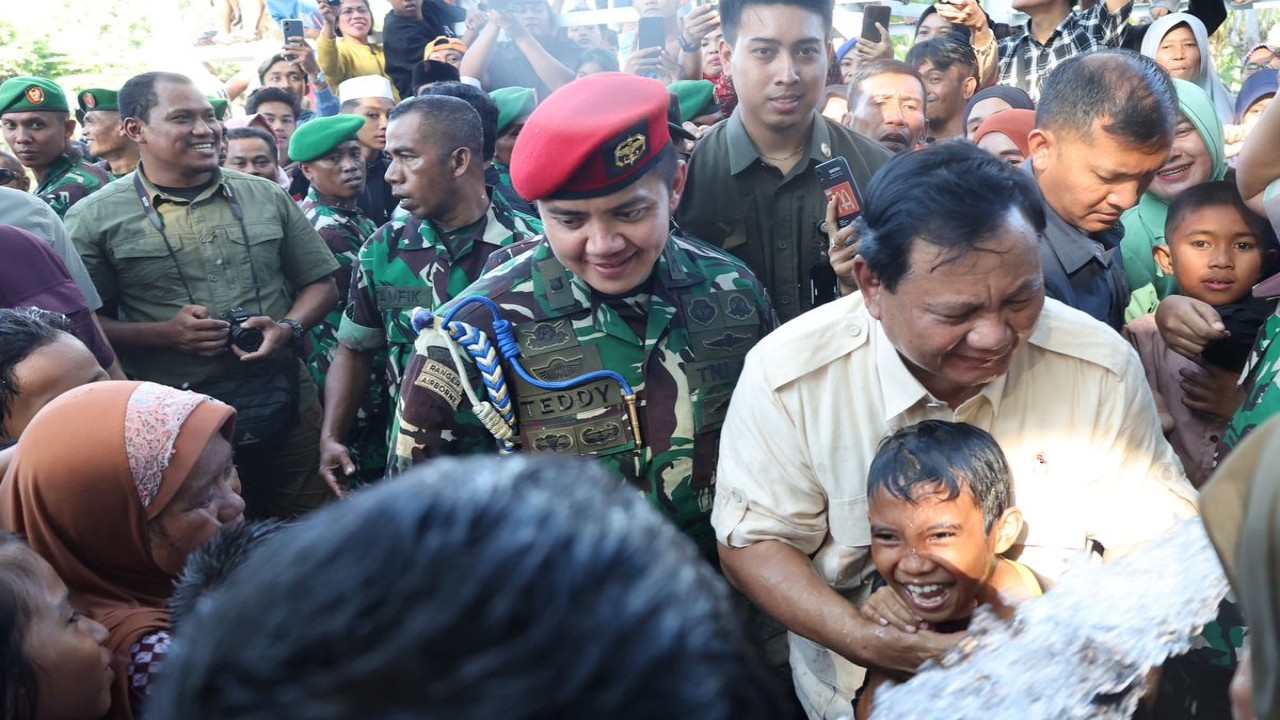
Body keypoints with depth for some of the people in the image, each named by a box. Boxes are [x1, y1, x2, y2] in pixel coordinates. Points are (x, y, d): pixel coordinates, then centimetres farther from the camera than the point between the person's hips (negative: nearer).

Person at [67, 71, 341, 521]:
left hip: (287, 409, 3)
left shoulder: (266, 197, 8)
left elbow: (320, 284, 12)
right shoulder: (94, 220, -1)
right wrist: (165, 333, -15)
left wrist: (288, 328, -8)